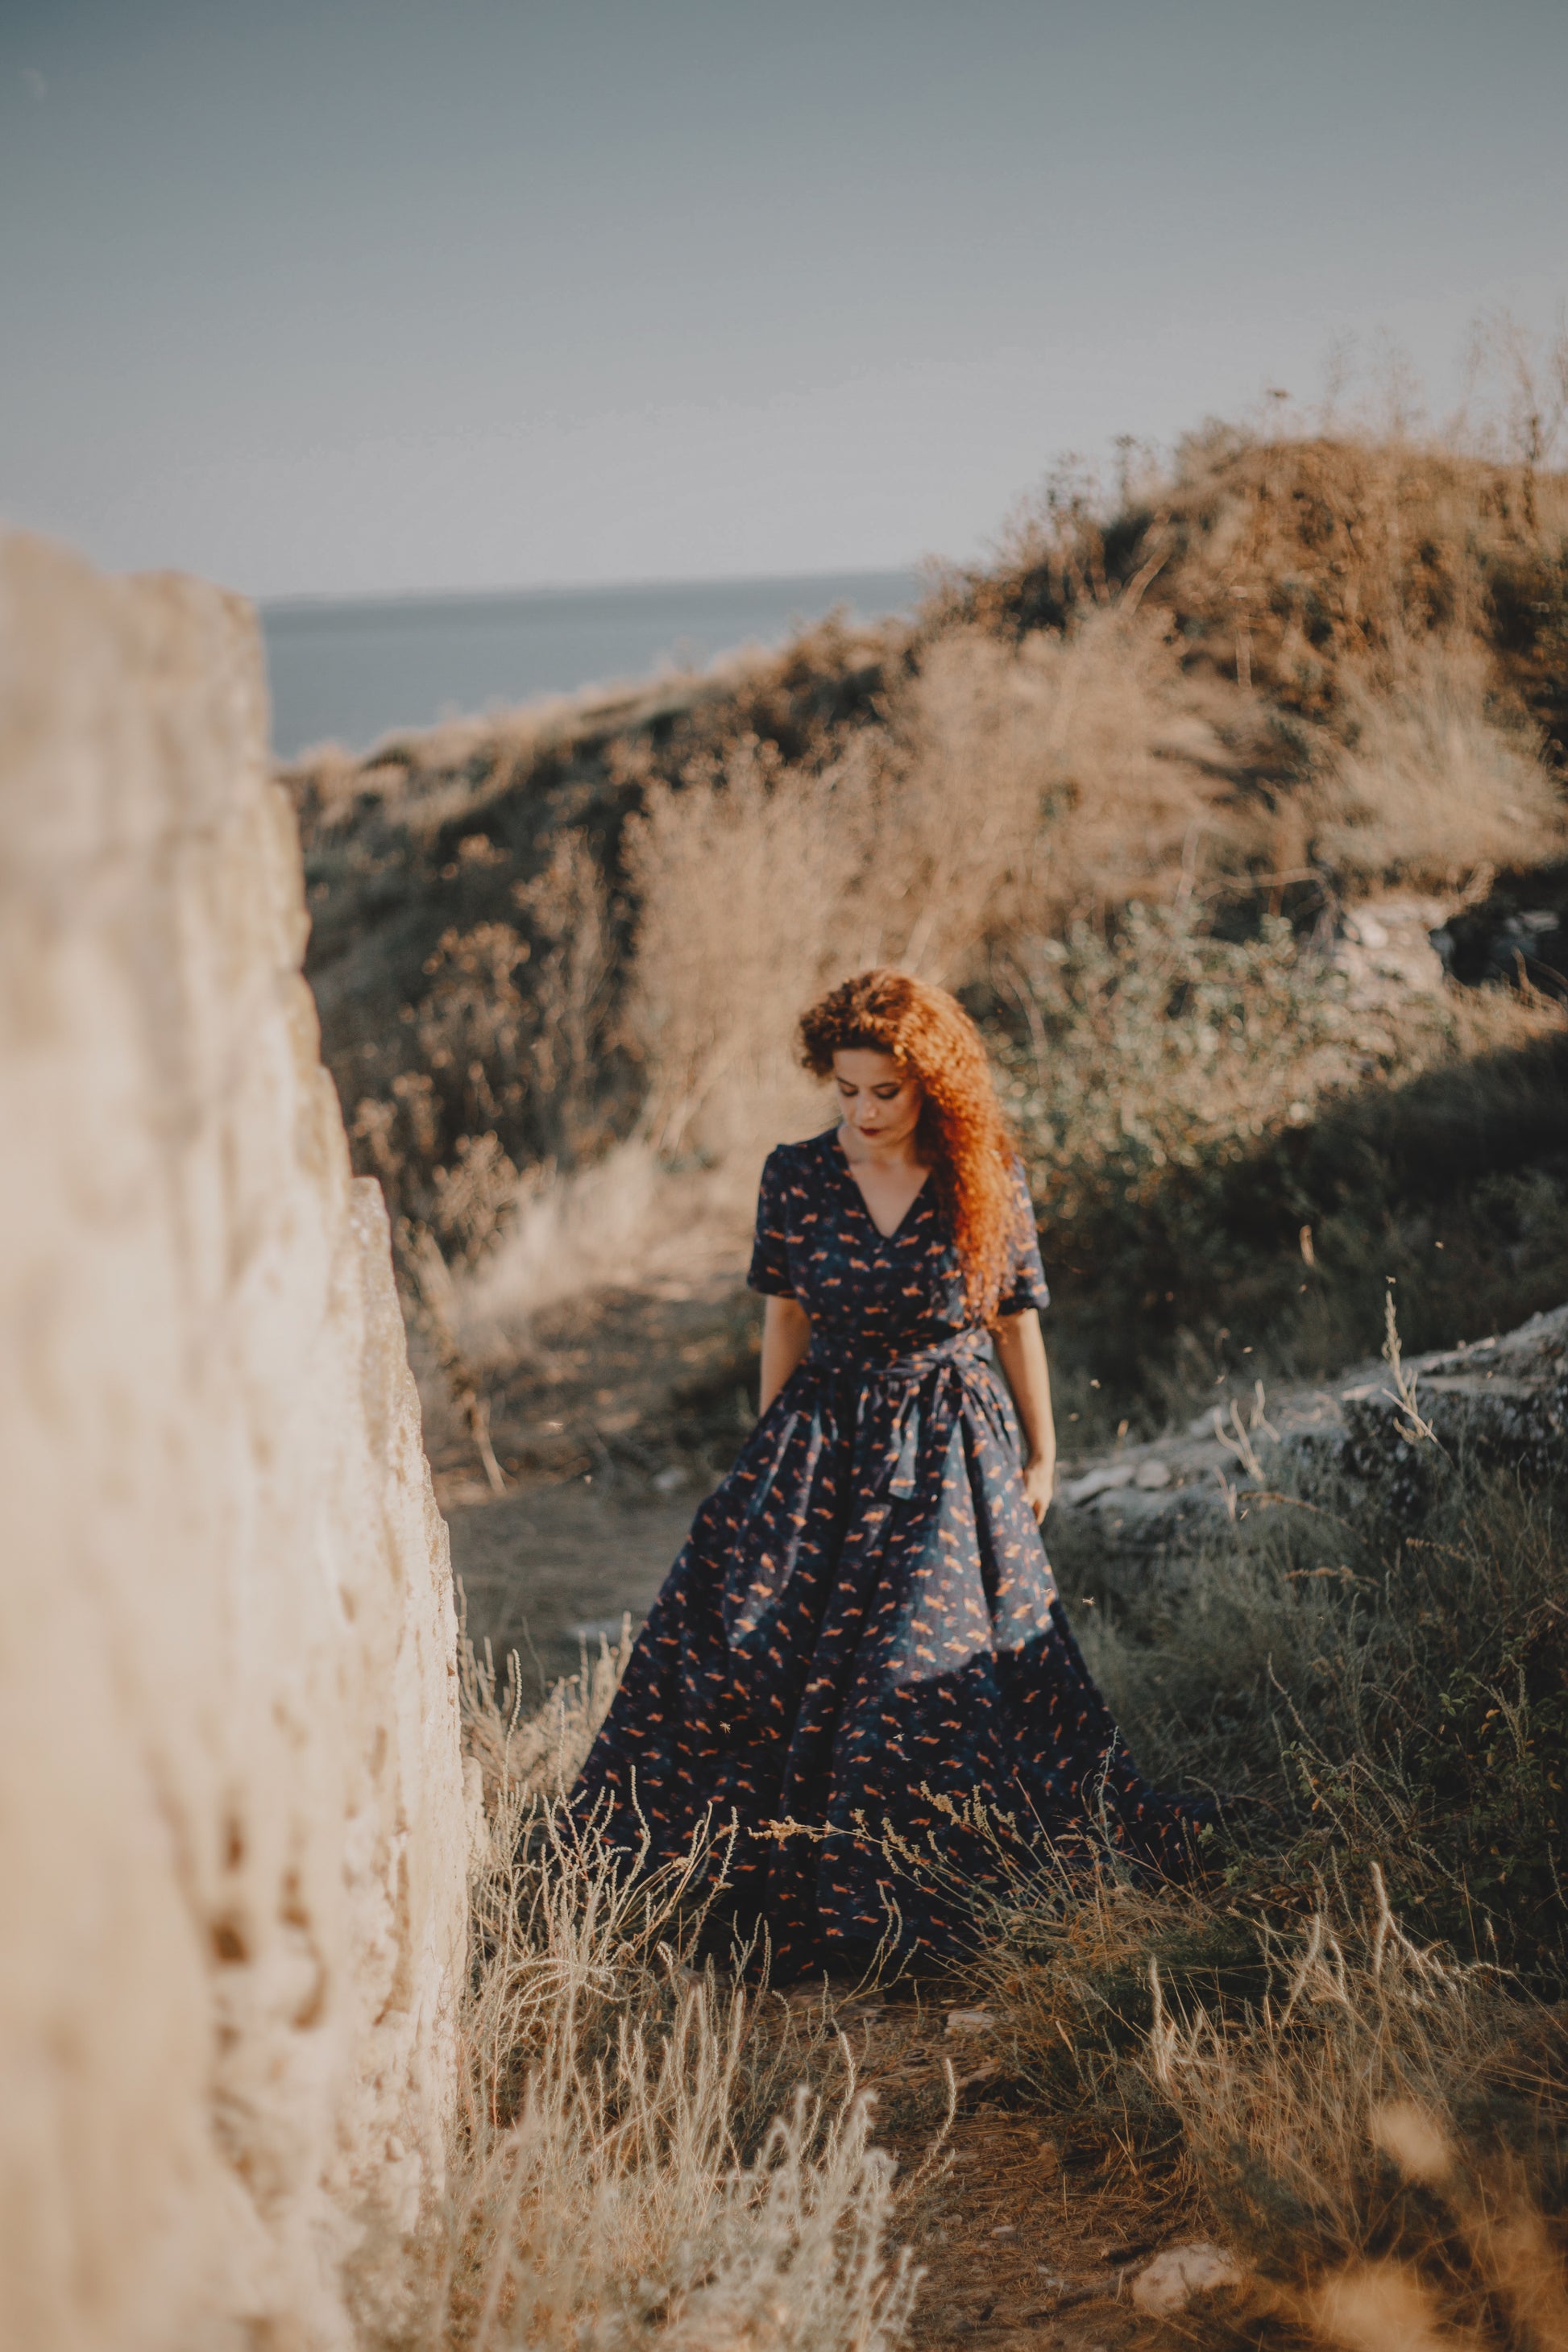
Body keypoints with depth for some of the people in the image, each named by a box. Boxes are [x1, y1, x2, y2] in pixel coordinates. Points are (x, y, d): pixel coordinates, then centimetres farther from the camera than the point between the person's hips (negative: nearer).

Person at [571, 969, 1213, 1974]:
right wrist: (774, 1447, 11)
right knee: (745, 1643, -6)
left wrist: (1042, 1454, 10)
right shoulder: (796, 1176, -3)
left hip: (953, 1456, -2)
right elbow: (786, 1318, 7)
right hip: (822, 1444, 2)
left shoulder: (991, 1184, -7)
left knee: (929, 1660, -5)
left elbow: (1018, 1320, 4)